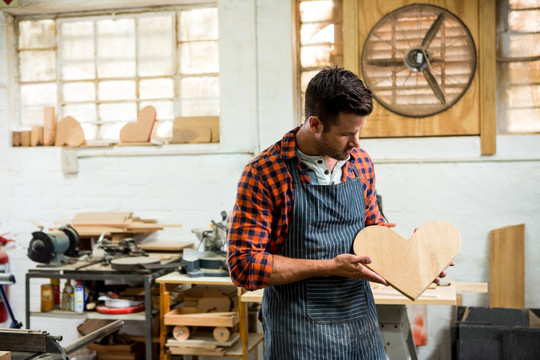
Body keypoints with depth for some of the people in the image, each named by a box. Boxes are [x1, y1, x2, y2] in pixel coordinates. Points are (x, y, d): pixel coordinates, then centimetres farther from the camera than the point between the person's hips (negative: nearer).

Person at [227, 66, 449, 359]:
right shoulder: (263, 173, -15)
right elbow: (244, 265, -17)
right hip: (299, 335, -5)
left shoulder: (361, 164, 4)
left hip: (362, 323, 6)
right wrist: (329, 267, -19)